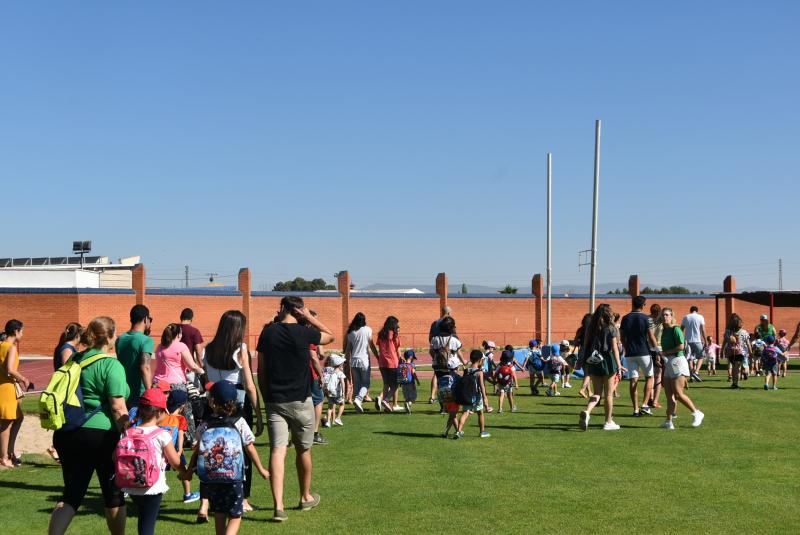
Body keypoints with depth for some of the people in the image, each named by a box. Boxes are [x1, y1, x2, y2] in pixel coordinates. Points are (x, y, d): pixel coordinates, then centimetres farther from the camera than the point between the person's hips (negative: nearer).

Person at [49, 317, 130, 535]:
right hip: (101, 433, -6)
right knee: (114, 493, 13)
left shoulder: (75, 360, 11)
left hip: (68, 433, 6)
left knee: (71, 494, 9)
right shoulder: (112, 365, -10)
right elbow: (118, 407, -15)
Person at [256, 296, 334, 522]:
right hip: (300, 401, -1)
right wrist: (309, 316, 5)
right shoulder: (303, 333, -7)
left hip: (274, 401, 1)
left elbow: (261, 370, 5)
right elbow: (330, 336, 13)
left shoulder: (268, 332, 0)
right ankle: (306, 497, 32)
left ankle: (278, 506, -17)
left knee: (277, 451, -5)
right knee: (303, 450, 16)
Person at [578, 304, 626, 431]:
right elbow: (614, 348, -11)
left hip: (593, 363, 4)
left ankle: (586, 411, -16)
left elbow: (585, 346, 5)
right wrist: (619, 365, -11)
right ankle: (609, 422, 15)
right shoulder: (611, 329, -7)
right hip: (607, 361, -4)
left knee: (597, 393, 10)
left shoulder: (590, 328, 4)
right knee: (608, 394, 9)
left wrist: (585, 363, 13)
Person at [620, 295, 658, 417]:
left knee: (633, 381, 3)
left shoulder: (625, 318, 4)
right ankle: (645, 405, 1)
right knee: (649, 377, 12)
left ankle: (636, 409, 1)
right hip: (644, 352, -3)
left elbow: (622, 337, 9)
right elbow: (651, 337, -8)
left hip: (630, 353, 3)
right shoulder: (646, 318, -7)